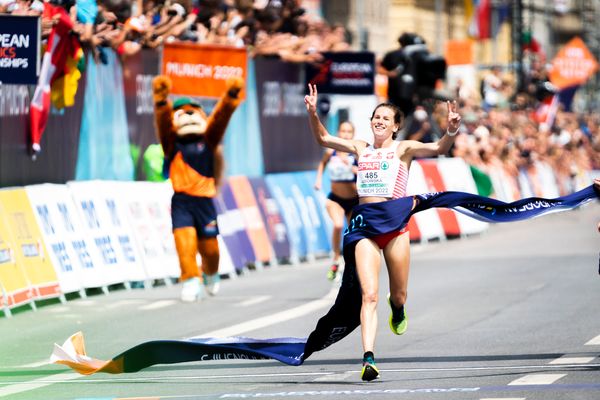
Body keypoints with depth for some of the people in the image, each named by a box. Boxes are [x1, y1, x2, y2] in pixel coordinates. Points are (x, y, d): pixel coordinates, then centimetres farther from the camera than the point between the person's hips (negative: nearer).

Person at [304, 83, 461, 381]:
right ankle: (368, 358, -21)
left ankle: (397, 309, 48)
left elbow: (438, 148, -9)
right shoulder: (361, 149, 15)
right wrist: (312, 113, -1)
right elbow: (323, 139, 15)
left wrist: (452, 131, -29)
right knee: (369, 294, -12)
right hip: (364, 222, 1)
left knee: (398, 295, 9)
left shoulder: (404, 149, 5)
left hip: (393, 221, -1)